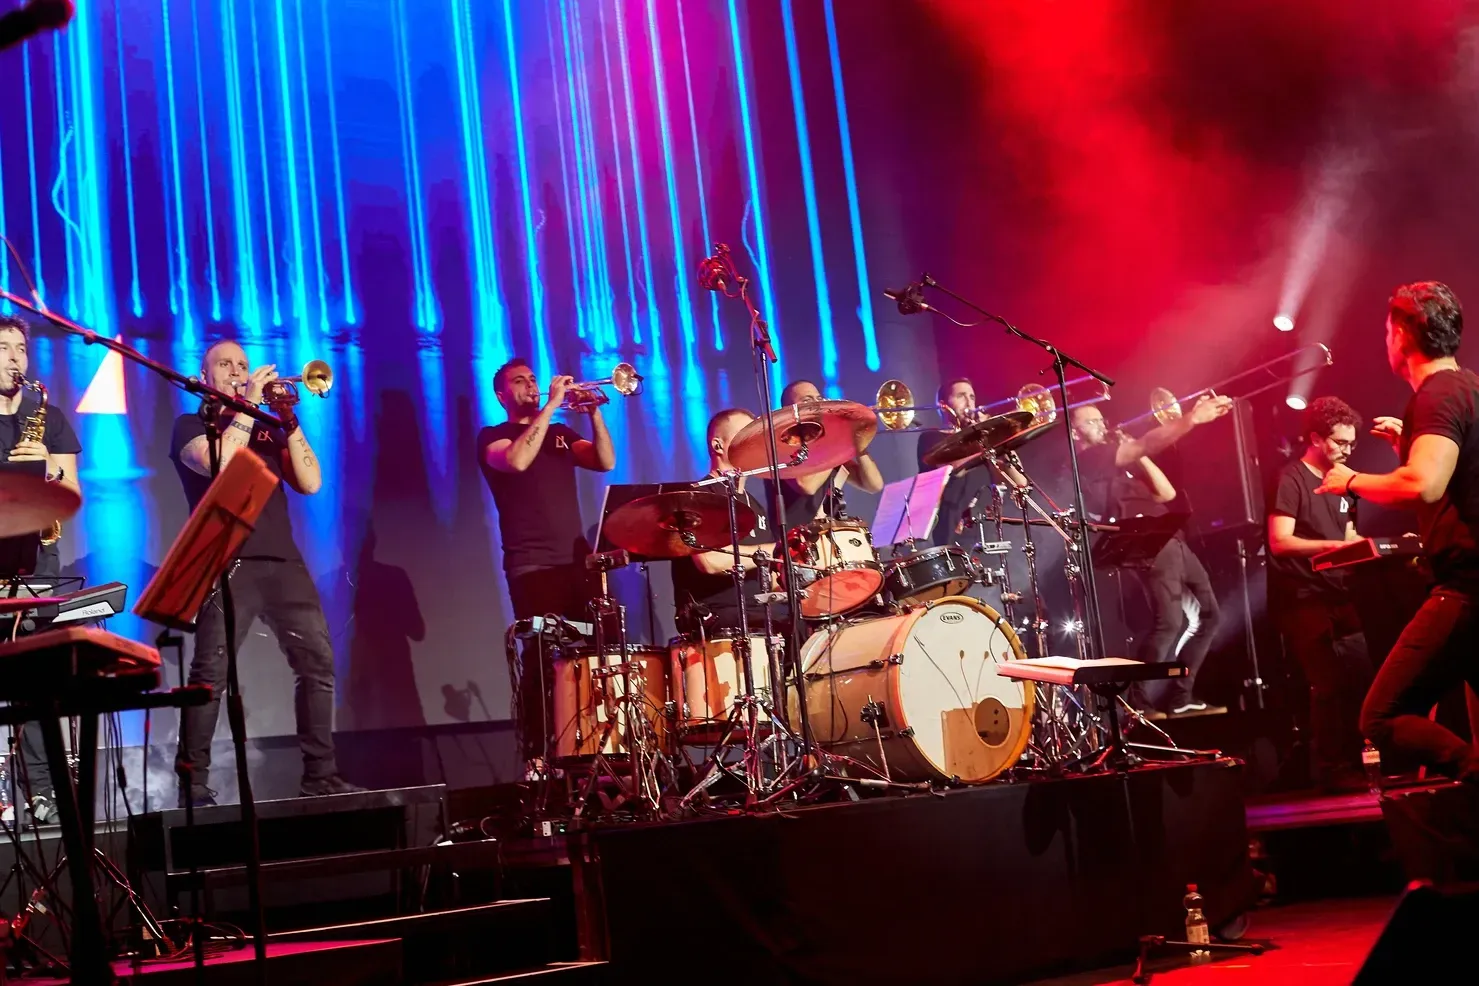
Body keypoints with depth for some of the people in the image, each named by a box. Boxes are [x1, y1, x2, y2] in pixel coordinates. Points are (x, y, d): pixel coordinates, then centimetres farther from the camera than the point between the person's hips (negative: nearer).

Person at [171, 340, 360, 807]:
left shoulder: (267, 430, 24)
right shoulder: (191, 426, 11)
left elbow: (310, 482, 10)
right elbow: (219, 464, -12)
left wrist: (289, 420, 1)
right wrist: (248, 405, -7)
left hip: (282, 560, 5)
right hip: (226, 562, -5)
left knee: (317, 662, -2)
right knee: (211, 672, -12)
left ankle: (320, 774, 2)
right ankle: (193, 781, -8)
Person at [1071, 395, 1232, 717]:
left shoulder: (1123, 463, 26)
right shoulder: (1087, 460, -4)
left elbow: (1166, 493, 20)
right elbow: (1148, 443, -19)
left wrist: (1138, 454, 15)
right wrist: (1191, 419, -28)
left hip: (1173, 541, 10)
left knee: (1209, 615, 11)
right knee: (1169, 621, -23)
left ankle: (1179, 696, 15)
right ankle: (1138, 702, -9)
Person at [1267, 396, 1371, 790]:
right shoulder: (1291, 480, -8)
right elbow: (1280, 542, -18)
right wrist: (1333, 545, -27)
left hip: (1338, 598, 8)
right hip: (1305, 600, -8)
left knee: (1360, 677, 4)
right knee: (1333, 682, -12)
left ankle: (1352, 763, 14)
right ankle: (1332, 771, -5)